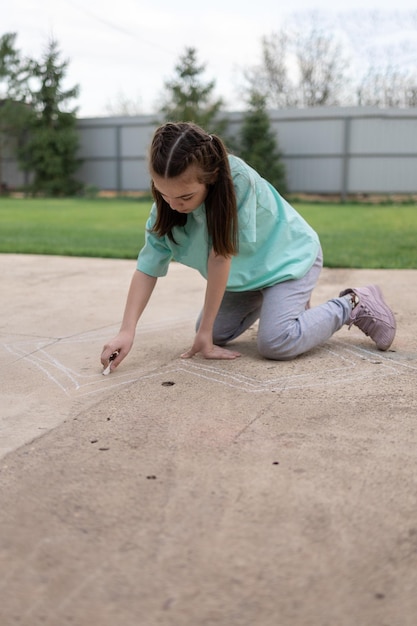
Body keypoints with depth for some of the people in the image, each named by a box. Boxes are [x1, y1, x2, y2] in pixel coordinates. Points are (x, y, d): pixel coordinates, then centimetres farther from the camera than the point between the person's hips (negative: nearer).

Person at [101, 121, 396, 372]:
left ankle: (353, 305, -1)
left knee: (275, 343, -23)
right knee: (214, 333, 2)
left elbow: (220, 255, -32)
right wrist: (127, 332, -28)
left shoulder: (236, 180, -36)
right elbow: (148, 268, -17)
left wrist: (205, 332, -24)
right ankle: (261, 299, 27)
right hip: (248, 270, 6)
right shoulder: (167, 203, -19)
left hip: (289, 256, -6)